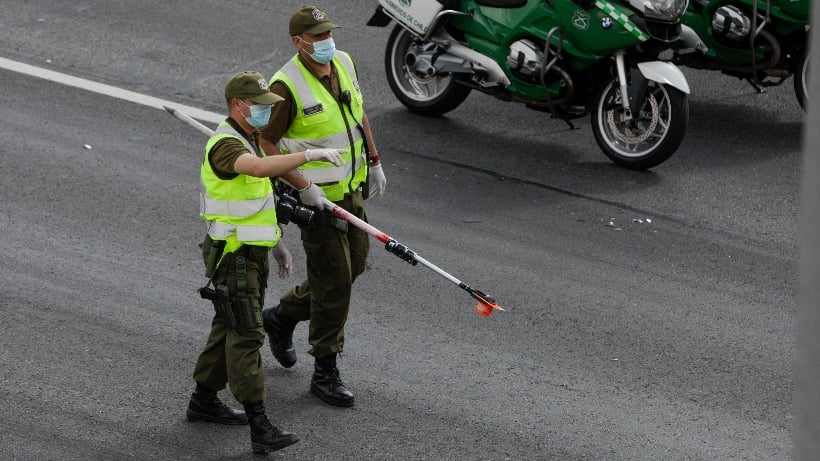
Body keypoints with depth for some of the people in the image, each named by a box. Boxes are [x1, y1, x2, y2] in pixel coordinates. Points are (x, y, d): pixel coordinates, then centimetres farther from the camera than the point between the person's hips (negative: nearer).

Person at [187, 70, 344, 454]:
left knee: (229, 328, 18)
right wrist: (309, 155, -44)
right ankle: (259, 427, -15)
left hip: (253, 251, 10)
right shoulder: (225, 144, -20)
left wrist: (276, 242, 23)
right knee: (246, 335, -12)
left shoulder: (250, 139, 12)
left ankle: (203, 400, 32)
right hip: (232, 254, -10)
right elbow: (259, 168, -42)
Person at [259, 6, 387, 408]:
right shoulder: (287, 85, -22)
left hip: (351, 188, 8)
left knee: (354, 264, 17)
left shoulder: (344, 63, 1)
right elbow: (264, 143, -19)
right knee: (334, 278, -5)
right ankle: (325, 372, 7)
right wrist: (303, 186, -23)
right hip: (317, 195, -8)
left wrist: (374, 162, 15)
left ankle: (283, 316, 38)